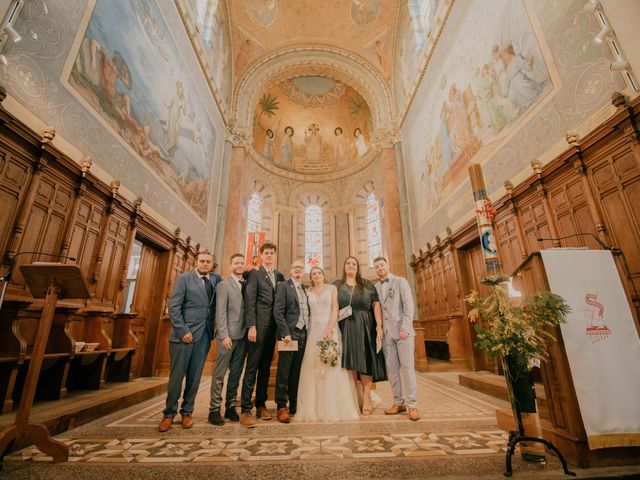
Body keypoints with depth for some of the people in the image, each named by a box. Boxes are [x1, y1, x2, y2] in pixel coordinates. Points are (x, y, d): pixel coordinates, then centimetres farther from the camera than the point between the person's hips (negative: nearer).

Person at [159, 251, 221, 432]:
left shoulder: (215, 279, 10)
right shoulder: (184, 278, -2)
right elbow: (173, 307, -6)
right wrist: (183, 331, -13)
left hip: (204, 335, 3)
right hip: (184, 333, -3)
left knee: (195, 376, 9)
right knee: (177, 375, 4)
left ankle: (187, 412, 24)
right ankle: (169, 413, 21)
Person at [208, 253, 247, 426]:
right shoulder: (223, 285, -3)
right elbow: (220, 312, -9)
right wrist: (224, 335, -15)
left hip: (242, 336, 5)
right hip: (228, 335, -5)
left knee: (236, 374, 11)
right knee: (219, 374, 4)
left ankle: (230, 407, 21)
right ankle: (214, 410, 15)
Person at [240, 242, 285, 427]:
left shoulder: (280, 276, 15)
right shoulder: (254, 273, 0)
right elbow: (249, 301, -8)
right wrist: (251, 326, -15)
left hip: (273, 327, 5)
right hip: (258, 325, -5)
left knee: (265, 367, 11)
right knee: (252, 367, -1)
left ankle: (261, 405, 21)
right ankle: (245, 410, 6)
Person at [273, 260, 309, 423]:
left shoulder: (305, 289, 17)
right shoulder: (283, 286, -1)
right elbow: (278, 312, -9)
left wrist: (308, 332, 7)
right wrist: (285, 333, -15)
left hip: (303, 334, 5)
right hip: (289, 334, -5)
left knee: (296, 372, 12)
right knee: (284, 372, 2)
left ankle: (294, 405, 24)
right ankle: (281, 407, 14)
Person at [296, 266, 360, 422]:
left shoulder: (332, 288, 5)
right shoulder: (308, 292, 12)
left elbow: (335, 309, -5)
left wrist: (330, 329, -16)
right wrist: (307, 330, -4)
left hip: (330, 329, -2)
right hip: (314, 331, 3)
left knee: (333, 367, -1)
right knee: (312, 368, 2)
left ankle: (334, 407, 10)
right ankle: (315, 408, 12)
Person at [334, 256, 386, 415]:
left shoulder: (367, 284, 7)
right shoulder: (337, 286, 9)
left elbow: (376, 305, 0)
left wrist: (379, 325, -12)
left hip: (365, 327, 0)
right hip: (346, 328, 1)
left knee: (365, 361, -2)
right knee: (350, 362, 4)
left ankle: (366, 398, 6)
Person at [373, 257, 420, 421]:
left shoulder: (400, 281, 3)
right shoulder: (375, 287, 14)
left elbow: (408, 305, -5)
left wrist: (405, 328, -14)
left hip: (402, 330, -4)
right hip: (386, 332, 4)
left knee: (407, 367, -4)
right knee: (391, 368, 5)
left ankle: (412, 405, 4)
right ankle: (399, 402, 15)